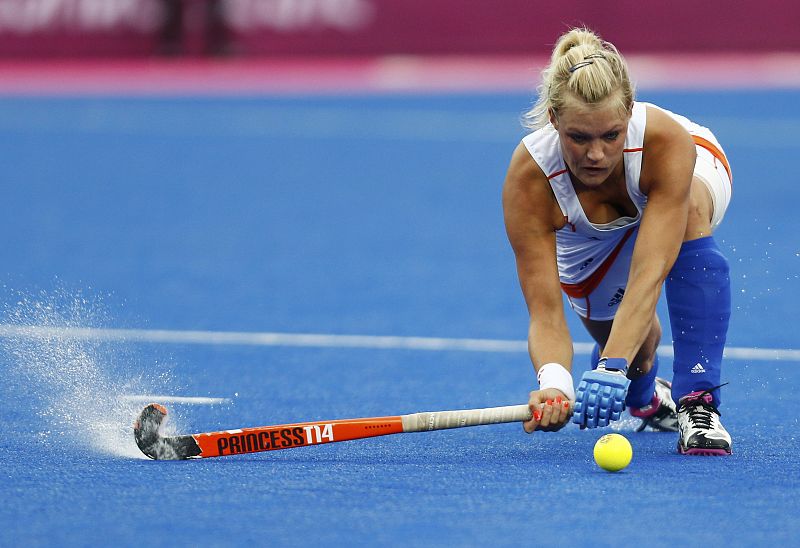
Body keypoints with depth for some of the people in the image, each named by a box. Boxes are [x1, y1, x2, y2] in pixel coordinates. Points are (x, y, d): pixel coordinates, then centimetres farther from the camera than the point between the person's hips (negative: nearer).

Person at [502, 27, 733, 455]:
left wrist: (612, 368, -63)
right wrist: (553, 382, -61)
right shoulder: (528, 179, -40)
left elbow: (649, 276, -50)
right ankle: (646, 397, 39)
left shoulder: (667, 141, -44)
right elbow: (545, 313, -40)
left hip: (693, 175, -2)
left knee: (689, 212, -37)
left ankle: (697, 403, -32)